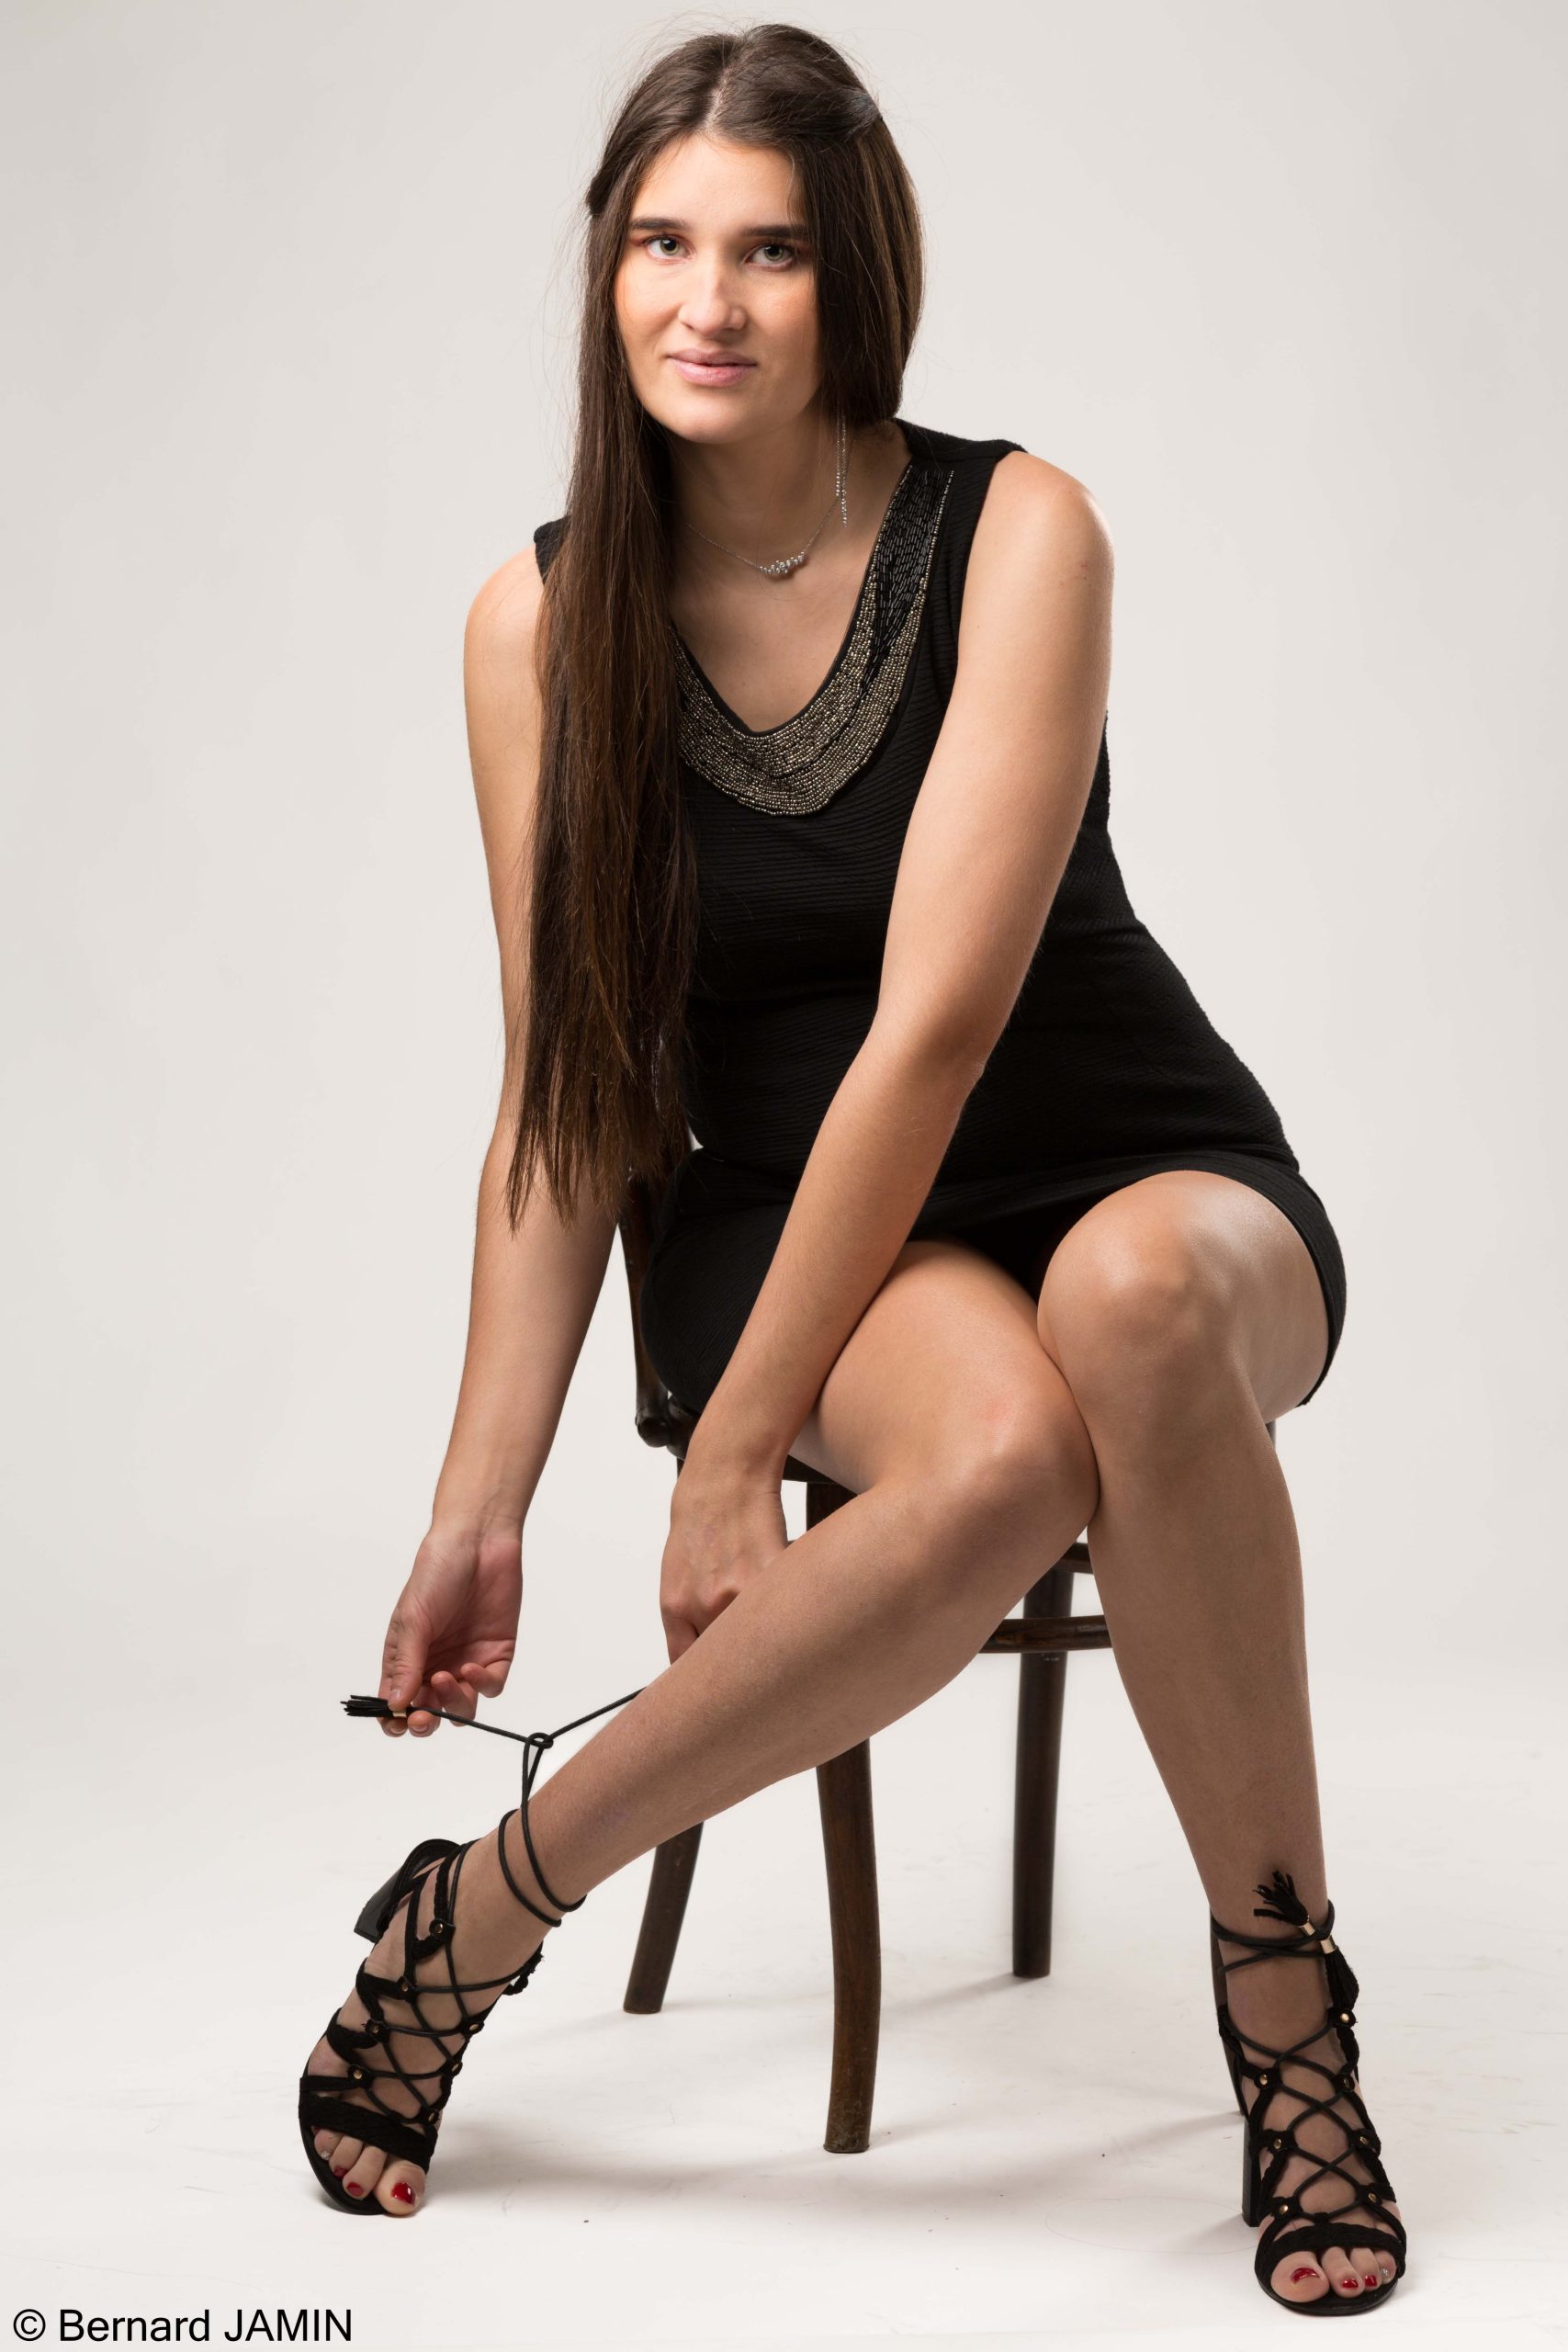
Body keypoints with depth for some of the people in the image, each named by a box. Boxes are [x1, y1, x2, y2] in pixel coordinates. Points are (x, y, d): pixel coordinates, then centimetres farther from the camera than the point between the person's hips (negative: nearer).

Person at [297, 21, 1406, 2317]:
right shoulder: (544, 621, -1)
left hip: (1142, 1172, 0)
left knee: (1134, 1305, -39)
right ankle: (477, 1915, -17)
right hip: (789, 1215, 1)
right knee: (1002, 1452, -36)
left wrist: (737, 1455, -21)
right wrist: (483, 1503, -3)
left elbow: (937, 1022, -19)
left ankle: (1279, 1989, -20)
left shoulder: (1016, 532, -11)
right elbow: (569, 1098, 1)